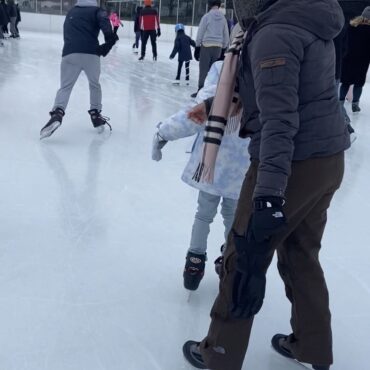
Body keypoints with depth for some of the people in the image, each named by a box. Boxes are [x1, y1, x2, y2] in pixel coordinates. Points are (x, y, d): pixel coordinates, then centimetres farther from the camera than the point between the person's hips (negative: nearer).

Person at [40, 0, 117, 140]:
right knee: (94, 84, 23)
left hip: (70, 54, 2)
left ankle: (57, 113, -17)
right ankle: (96, 115, 26)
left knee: (65, 86, 8)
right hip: (91, 54, -2)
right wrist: (110, 36, -16)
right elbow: (104, 20, -6)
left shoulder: (71, 13, 30)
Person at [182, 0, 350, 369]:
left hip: (293, 165, -9)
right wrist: (217, 105, 23)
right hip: (328, 159, 9)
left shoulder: (275, 34, -18)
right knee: (301, 254, 22)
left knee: (245, 255, 6)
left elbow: (279, 122, -28)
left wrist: (268, 196, -33)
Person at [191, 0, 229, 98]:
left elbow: (200, 33, -5)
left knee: (204, 69, -2)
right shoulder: (223, 18, 7)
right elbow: (226, 36, 11)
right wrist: (223, 48, 19)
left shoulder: (206, 16, -6)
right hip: (218, 47, 4)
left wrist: (197, 47, 2)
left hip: (206, 45, -4)